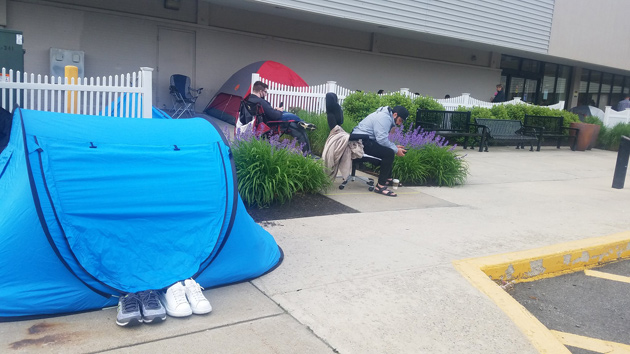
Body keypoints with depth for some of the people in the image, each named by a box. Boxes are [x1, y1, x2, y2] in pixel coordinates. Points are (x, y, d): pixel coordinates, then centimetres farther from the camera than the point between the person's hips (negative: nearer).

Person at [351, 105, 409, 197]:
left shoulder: (386, 116, 20)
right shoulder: (384, 118, -14)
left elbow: (383, 138, 22)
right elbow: (382, 139, -23)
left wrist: (395, 146, 10)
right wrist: (396, 150, -13)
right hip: (362, 141, -12)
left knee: (390, 151, 20)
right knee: (389, 153, -22)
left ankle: (388, 179, 25)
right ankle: (380, 186, -20)